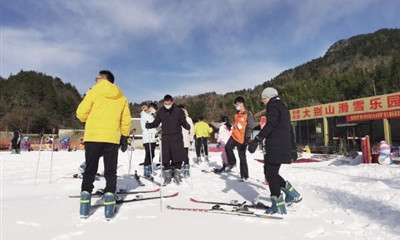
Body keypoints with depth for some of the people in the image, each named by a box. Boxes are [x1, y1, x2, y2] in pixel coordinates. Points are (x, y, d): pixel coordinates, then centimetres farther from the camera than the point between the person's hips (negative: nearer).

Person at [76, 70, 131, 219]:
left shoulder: (94, 91, 2)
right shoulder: (121, 97, 11)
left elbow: (81, 113, -1)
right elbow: (126, 119, 8)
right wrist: (125, 137, 14)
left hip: (93, 136, -2)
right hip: (113, 138, 2)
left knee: (90, 170, 10)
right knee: (110, 171, 9)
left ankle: (86, 193, 8)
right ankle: (109, 194, 3)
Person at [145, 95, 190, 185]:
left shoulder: (178, 111, -2)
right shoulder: (161, 111, 5)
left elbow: (183, 122, 1)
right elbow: (156, 123, 11)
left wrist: (187, 126, -20)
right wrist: (148, 125, -8)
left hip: (177, 138, -2)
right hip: (165, 138, 2)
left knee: (178, 158, -1)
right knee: (165, 159, 4)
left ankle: (177, 174, 19)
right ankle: (167, 177, 20)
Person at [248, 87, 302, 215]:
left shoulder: (273, 106, -4)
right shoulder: (283, 107, 25)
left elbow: (269, 125, -21)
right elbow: (289, 129, 26)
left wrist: (257, 140, -27)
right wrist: (292, 148, 29)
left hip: (275, 146, -10)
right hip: (284, 146, 10)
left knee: (270, 173, -6)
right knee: (272, 173, 15)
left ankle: (279, 206, -2)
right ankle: (293, 194, 18)